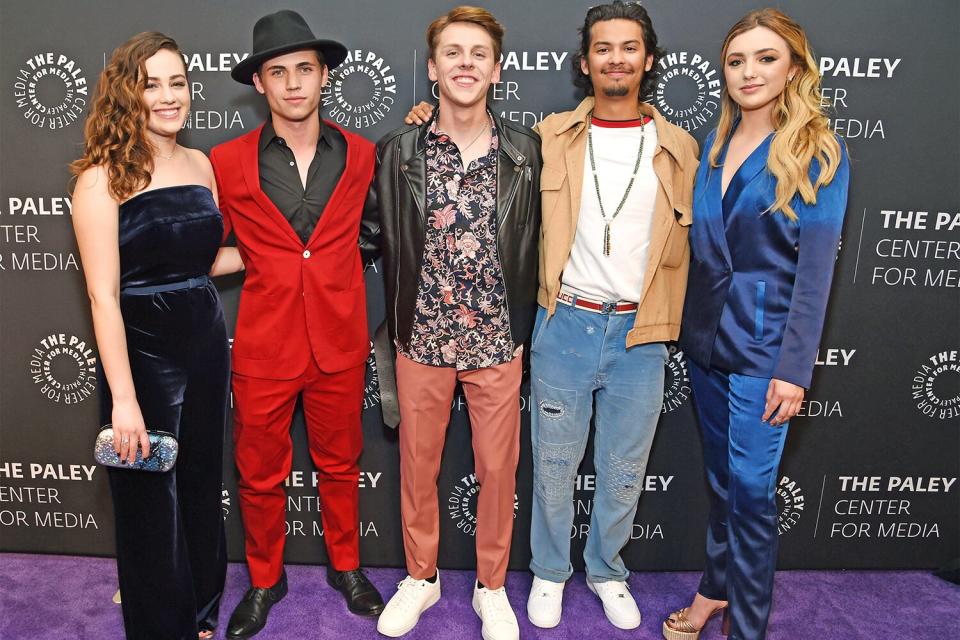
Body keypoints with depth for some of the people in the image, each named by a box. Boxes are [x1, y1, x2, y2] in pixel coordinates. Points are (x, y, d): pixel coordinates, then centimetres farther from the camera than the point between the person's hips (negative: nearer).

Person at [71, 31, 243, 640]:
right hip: (142, 351, -5)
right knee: (150, 502, 9)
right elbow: (104, 295, -16)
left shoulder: (201, 163, 5)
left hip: (207, 343, 6)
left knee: (204, 487, 18)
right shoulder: (102, 178, -12)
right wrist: (123, 400, -20)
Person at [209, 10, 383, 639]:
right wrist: (271, 262, 1)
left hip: (341, 343, 1)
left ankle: (346, 565, 41)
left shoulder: (360, 154, -1)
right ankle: (265, 579, 38)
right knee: (261, 474, 14)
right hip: (263, 346, -1)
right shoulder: (228, 162, -4)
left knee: (339, 463, 18)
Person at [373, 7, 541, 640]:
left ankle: (491, 587, 33)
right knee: (418, 464, 14)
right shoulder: (399, 150, -1)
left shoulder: (526, 150, -2)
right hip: (421, 337, 1)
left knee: (498, 468, 11)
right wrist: (393, 331, 3)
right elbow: (387, 244, 3)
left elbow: (531, 245, 3)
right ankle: (421, 576, 37)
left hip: (498, 338, 0)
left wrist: (525, 326, 2)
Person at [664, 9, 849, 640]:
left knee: (750, 490, 1)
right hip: (706, 337, 5)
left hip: (762, 347, -5)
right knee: (721, 477, 18)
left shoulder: (818, 154, -8)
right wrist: (688, 323, 6)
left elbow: (816, 269, -12)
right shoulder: (716, 143, 8)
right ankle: (717, 587, 37)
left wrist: (795, 369, -15)